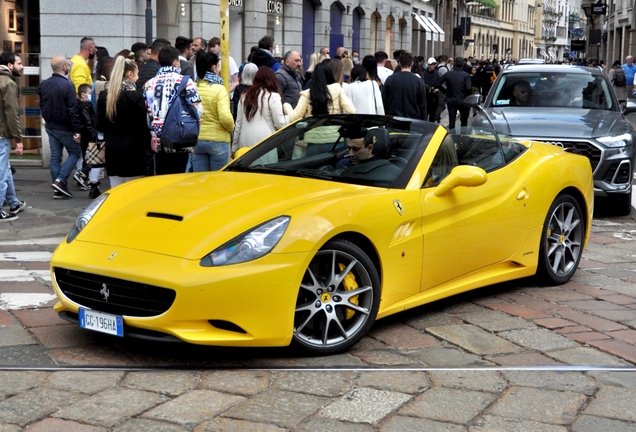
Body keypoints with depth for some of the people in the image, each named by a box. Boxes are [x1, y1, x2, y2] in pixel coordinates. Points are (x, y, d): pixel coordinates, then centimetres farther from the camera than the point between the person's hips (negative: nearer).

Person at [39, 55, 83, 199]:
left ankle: (58, 189, 11)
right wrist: (77, 130, -17)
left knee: (55, 156, 10)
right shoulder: (67, 85, -18)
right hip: (64, 128, -7)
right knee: (75, 152, 8)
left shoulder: (43, 85, 5)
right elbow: (73, 110, -20)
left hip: (50, 127, 7)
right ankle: (61, 180, -6)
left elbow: (42, 106, 15)